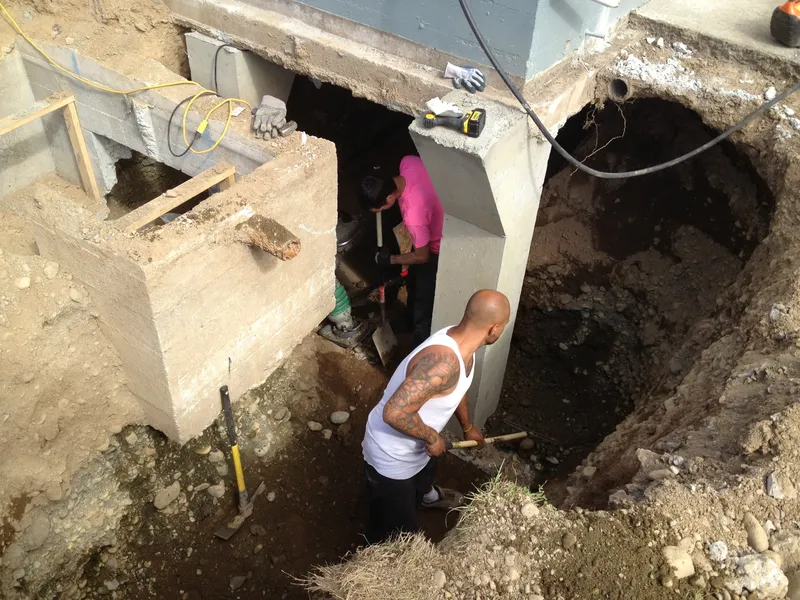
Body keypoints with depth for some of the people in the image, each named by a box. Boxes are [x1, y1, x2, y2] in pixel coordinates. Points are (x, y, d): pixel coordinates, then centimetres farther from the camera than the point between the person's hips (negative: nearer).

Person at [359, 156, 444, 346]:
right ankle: (411, 323, 55)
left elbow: (422, 257, -25)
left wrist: (391, 259, -9)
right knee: (413, 282, 29)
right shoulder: (408, 162, -25)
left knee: (424, 303, 8)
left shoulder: (414, 216, -43)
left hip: (438, 249, -9)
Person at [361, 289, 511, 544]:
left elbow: (456, 388, 12)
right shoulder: (444, 362, -41)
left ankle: (426, 495, 75)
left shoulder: (460, 341, -9)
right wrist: (432, 438, -25)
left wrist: (468, 426, 28)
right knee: (397, 530, 15)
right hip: (392, 456, -9)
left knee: (427, 466, 41)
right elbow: (394, 413, -42)